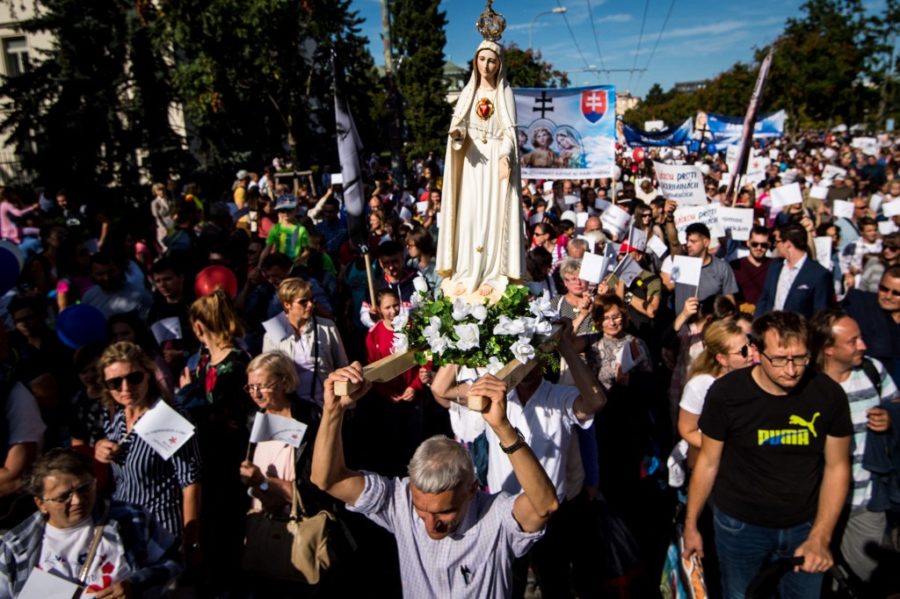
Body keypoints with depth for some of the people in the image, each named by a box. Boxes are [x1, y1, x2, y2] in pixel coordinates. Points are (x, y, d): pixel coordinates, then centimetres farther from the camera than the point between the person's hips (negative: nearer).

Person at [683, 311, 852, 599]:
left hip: (805, 526, 2)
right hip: (739, 524, -1)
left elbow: (837, 466, -4)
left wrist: (820, 537, -12)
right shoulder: (726, 393, -19)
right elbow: (708, 462, -7)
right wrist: (690, 524, -1)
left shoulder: (829, 394, -14)